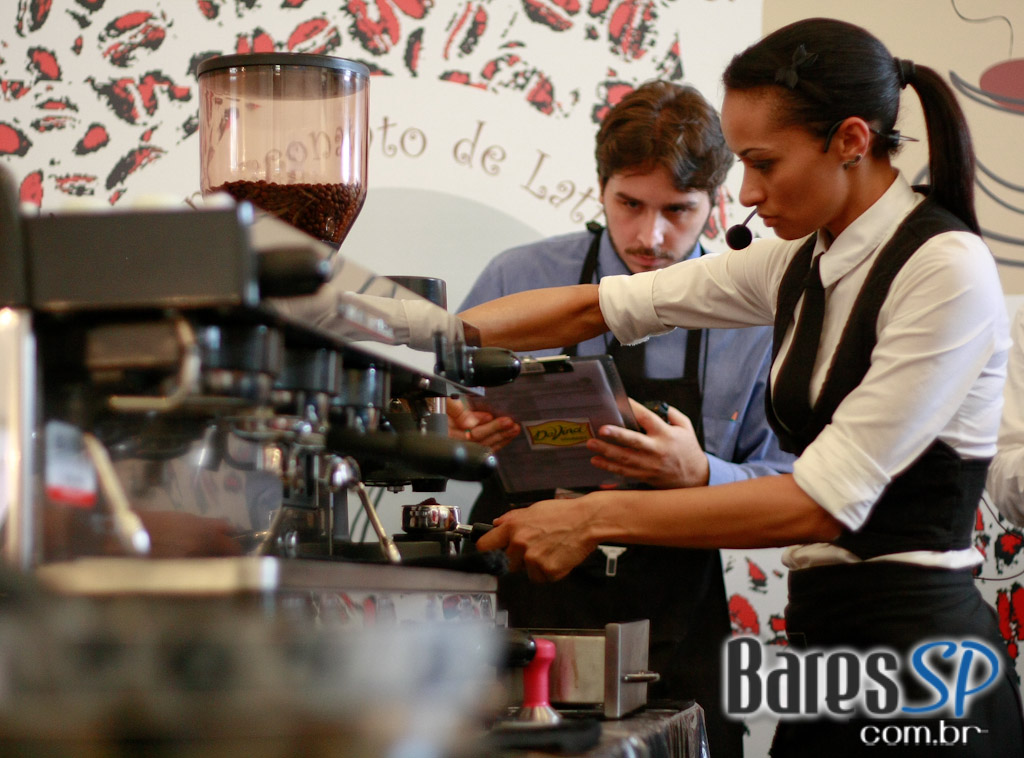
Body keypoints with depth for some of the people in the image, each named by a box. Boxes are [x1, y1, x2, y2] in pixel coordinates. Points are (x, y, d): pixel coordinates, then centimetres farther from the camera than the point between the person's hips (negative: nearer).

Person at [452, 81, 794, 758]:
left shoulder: (757, 317, -3)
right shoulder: (518, 278, -2)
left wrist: (699, 473, -24)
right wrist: (459, 430, -17)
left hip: (670, 628, 0)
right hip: (517, 600, 1)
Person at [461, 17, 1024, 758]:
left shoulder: (947, 269, -15)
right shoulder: (802, 263, 8)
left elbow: (824, 500, -20)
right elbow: (600, 306, 11)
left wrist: (600, 517, -21)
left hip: (917, 659, -7)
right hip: (825, 638, 7)